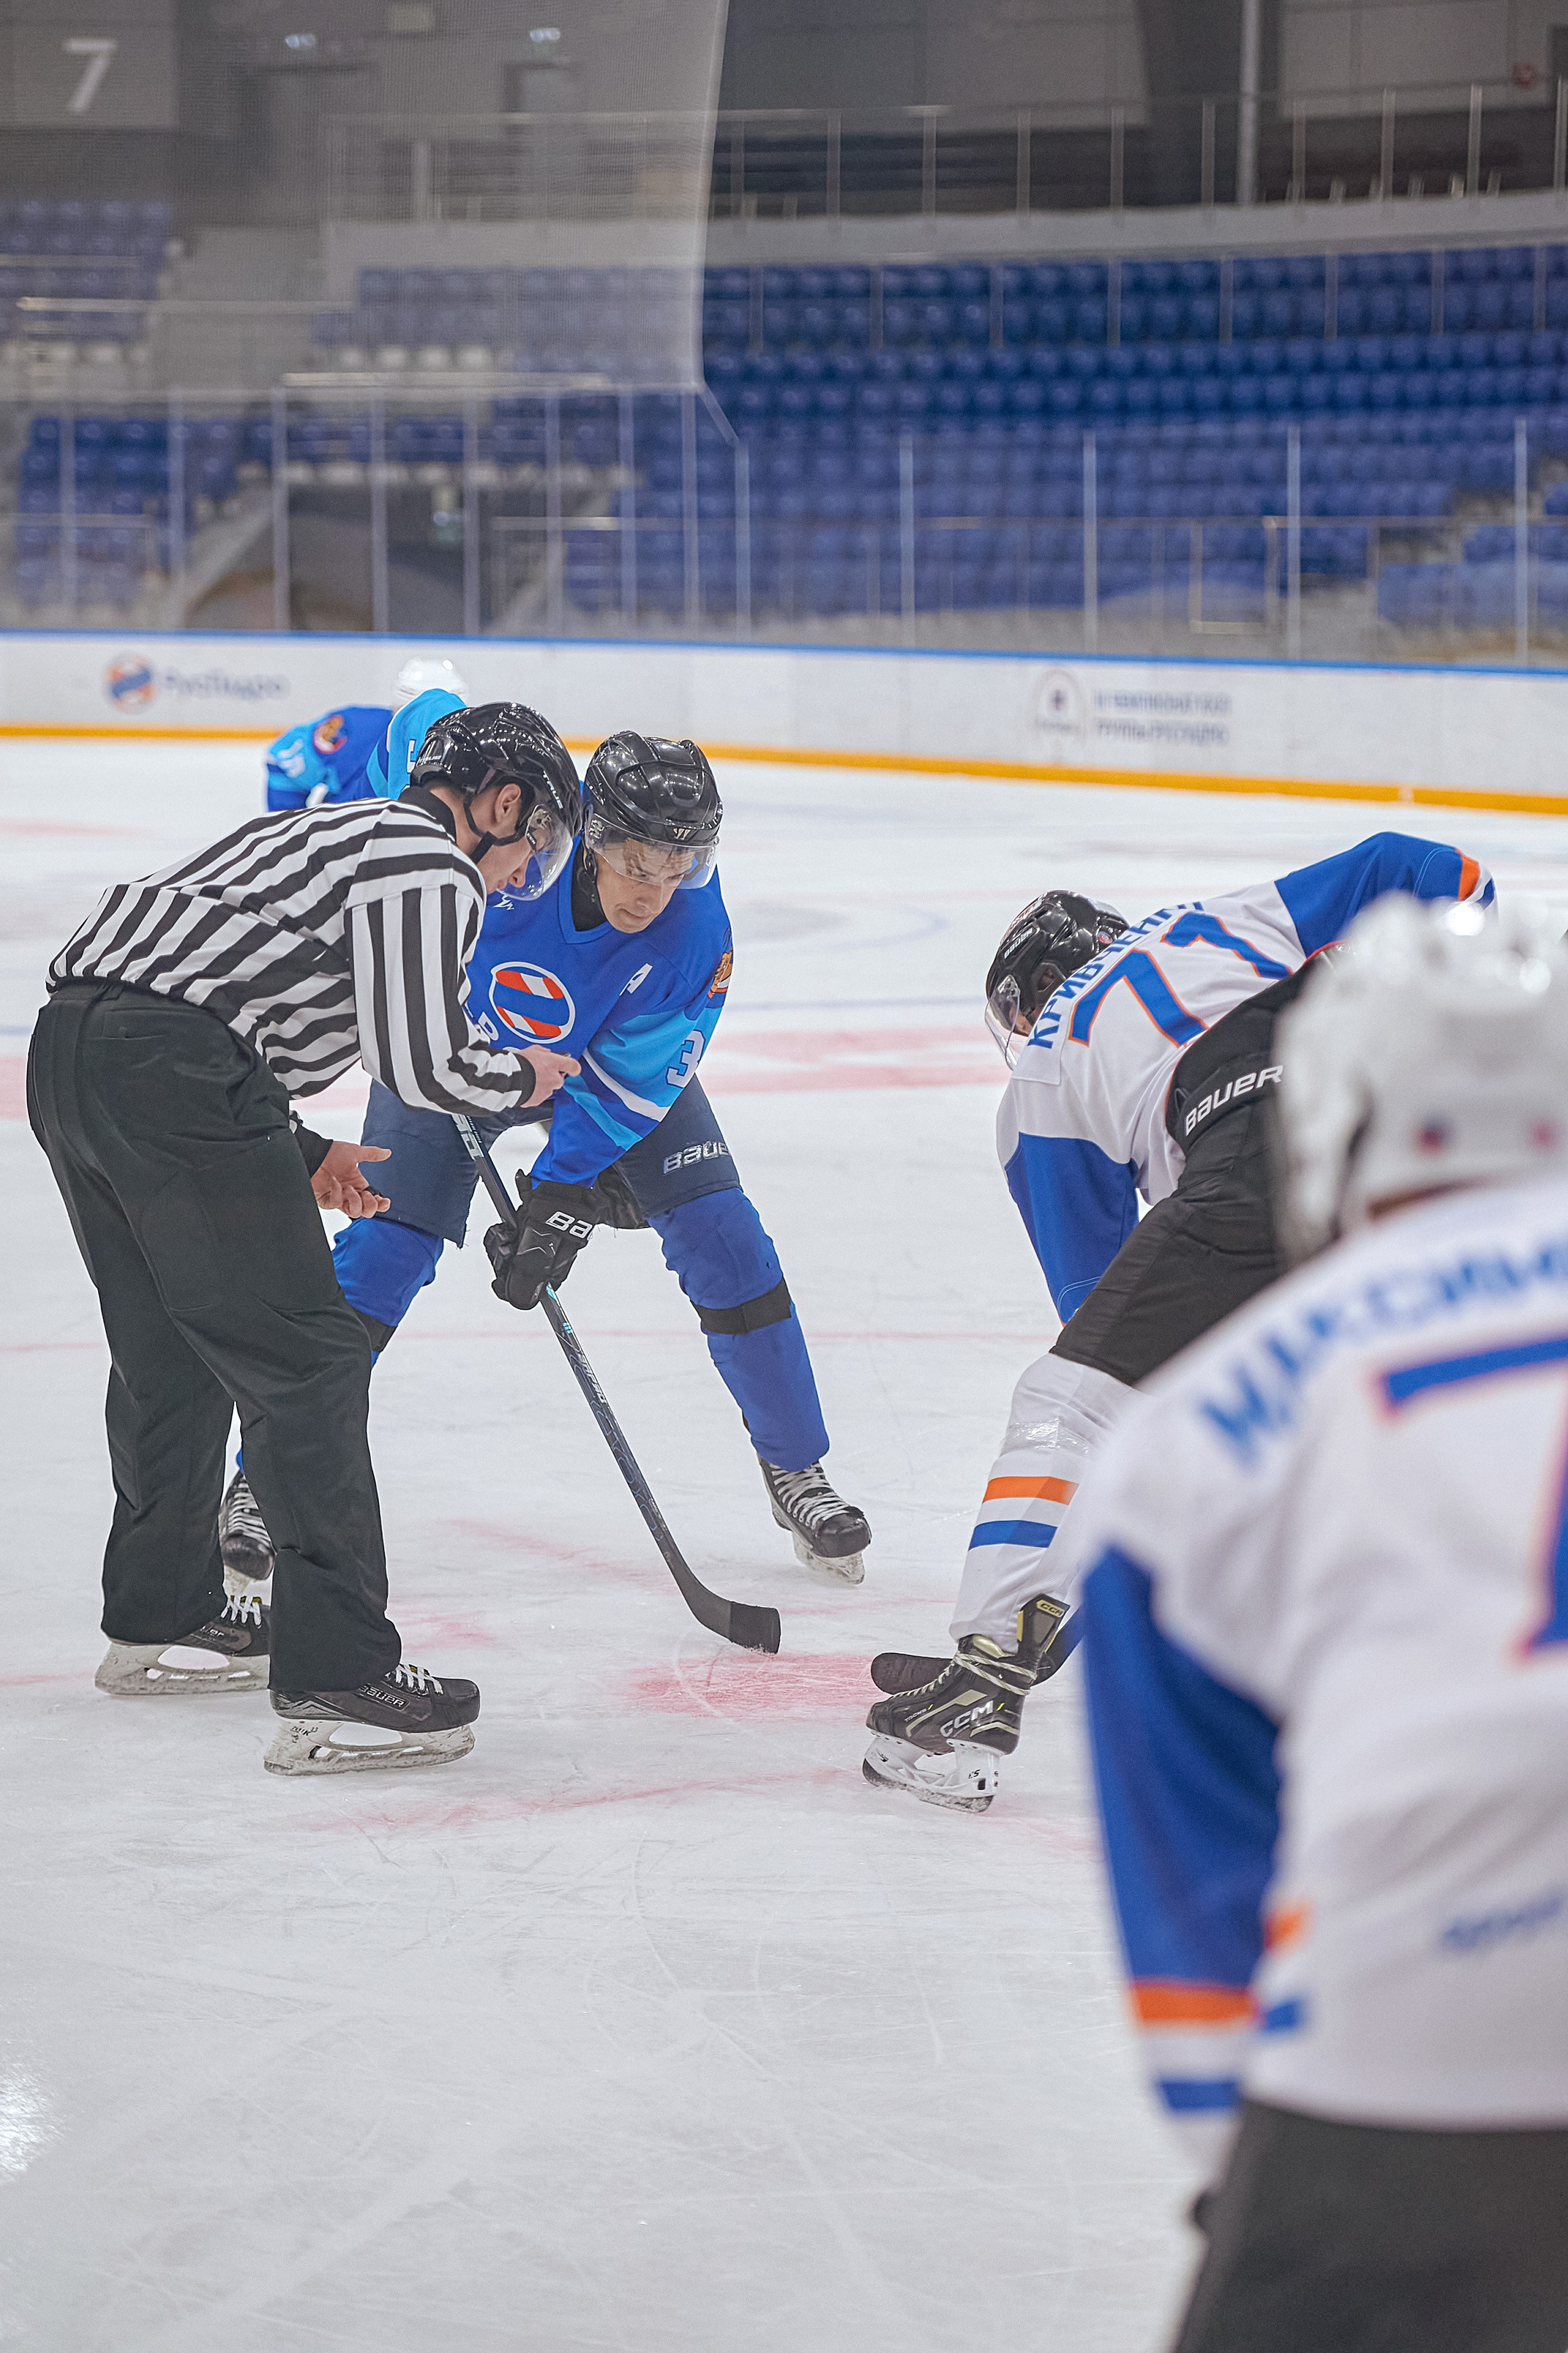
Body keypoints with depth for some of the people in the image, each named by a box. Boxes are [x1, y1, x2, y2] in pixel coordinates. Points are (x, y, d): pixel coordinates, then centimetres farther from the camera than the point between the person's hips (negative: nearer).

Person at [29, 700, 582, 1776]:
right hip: (172, 1074, -10)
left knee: (171, 1348, 25)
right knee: (306, 1360, -6)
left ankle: (161, 1616, 40)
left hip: (70, 1042, 10)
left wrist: (296, 1151, 30)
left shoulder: (332, 833, 29)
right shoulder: (430, 867, -1)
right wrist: (523, 1077, 11)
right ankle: (337, 1682, -9)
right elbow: (419, 1060, -9)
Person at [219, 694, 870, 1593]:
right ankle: (267, 1483, -2)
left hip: (611, 1058, 1)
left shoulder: (696, 940, -30)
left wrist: (562, 1205, -32)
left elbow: (620, 1095, -25)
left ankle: (795, 1469, 9)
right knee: (385, 1251, -13)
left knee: (722, 1240, -10)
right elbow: (432, 720, -17)